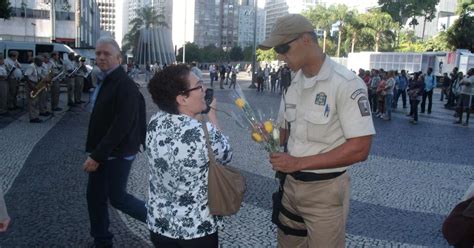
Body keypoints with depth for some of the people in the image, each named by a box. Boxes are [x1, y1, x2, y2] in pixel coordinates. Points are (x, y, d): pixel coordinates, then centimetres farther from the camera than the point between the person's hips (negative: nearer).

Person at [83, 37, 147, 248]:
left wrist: (97, 156, -24)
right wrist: (95, 153, 16)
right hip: (102, 152, 9)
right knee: (95, 196, 12)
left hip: (118, 153, -9)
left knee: (117, 198, 2)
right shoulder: (102, 81, 10)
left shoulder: (125, 86, -19)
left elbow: (121, 126, -25)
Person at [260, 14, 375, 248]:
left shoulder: (346, 84, -18)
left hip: (325, 191, -6)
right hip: (291, 184, 6)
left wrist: (299, 162, -22)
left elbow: (359, 149, -22)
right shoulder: (292, 84, 5)